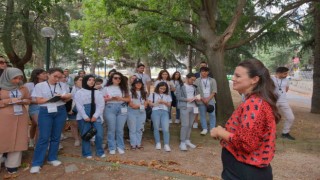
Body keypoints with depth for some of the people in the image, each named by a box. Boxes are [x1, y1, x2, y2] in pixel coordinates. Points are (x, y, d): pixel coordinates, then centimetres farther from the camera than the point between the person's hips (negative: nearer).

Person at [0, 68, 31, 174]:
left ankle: (12, 165, 19)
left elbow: (29, 100, 14)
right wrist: (9, 101, -16)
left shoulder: (23, 88, 7)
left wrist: (23, 101, -6)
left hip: (21, 118, 4)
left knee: (17, 140, 7)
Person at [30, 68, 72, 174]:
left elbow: (67, 99, 10)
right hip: (45, 112, -3)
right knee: (44, 137, -5)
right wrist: (53, 98, -16)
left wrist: (66, 97, -14)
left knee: (56, 136, 9)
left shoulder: (63, 86, 7)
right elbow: (39, 101, -7)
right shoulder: (40, 86, -1)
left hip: (60, 112, 3)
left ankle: (52, 158, 23)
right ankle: (36, 163, 4)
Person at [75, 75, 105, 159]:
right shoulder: (79, 93, 4)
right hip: (83, 118, -2)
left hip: (95, 117, 2)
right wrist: (85, 117, -13)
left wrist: (95, 116, -11)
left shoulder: (98, 92, 12)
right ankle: (87, 153, 18)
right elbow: (79, 106, -5)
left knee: (99, 134, -3)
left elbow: (101, 105, 1)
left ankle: (100, 152, 15)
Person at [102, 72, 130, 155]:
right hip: (110, 108, -1)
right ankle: (112, 148, 10)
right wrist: (111, 98, -12)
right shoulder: (106, 88, 7)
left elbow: (128, 99, 9)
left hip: (122, 109, 2)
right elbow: (102, 99, 3)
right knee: (111, 129, 0)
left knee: (120, 129, 4)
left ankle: (120, 147, 14)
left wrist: (120, 98, -8)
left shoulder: (124, 88, 11)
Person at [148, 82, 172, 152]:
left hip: (165, 112, 1)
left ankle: (166, 145, -7)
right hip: (155, 111, -1)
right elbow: (149, 103, 6)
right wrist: (156, 103, -9)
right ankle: (158, 143, 16)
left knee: (166, 129, -9)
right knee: (156, 128, 4)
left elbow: (169, 105, 12)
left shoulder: (167, 95, 17)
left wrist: (164, 102, -5)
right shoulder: (153, 94, 12)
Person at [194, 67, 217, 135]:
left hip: (211, 100, 1)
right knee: (202, 115, 3)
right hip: (201, 101, 0)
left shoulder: (212, 80, 7)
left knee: (212, 115, 2)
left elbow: (214, 91, 0)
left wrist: (208, 99, -11)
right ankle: (204, 129, 13)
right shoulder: (197, 81, 4)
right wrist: (203, 99, -9)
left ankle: (212, 129, 12)